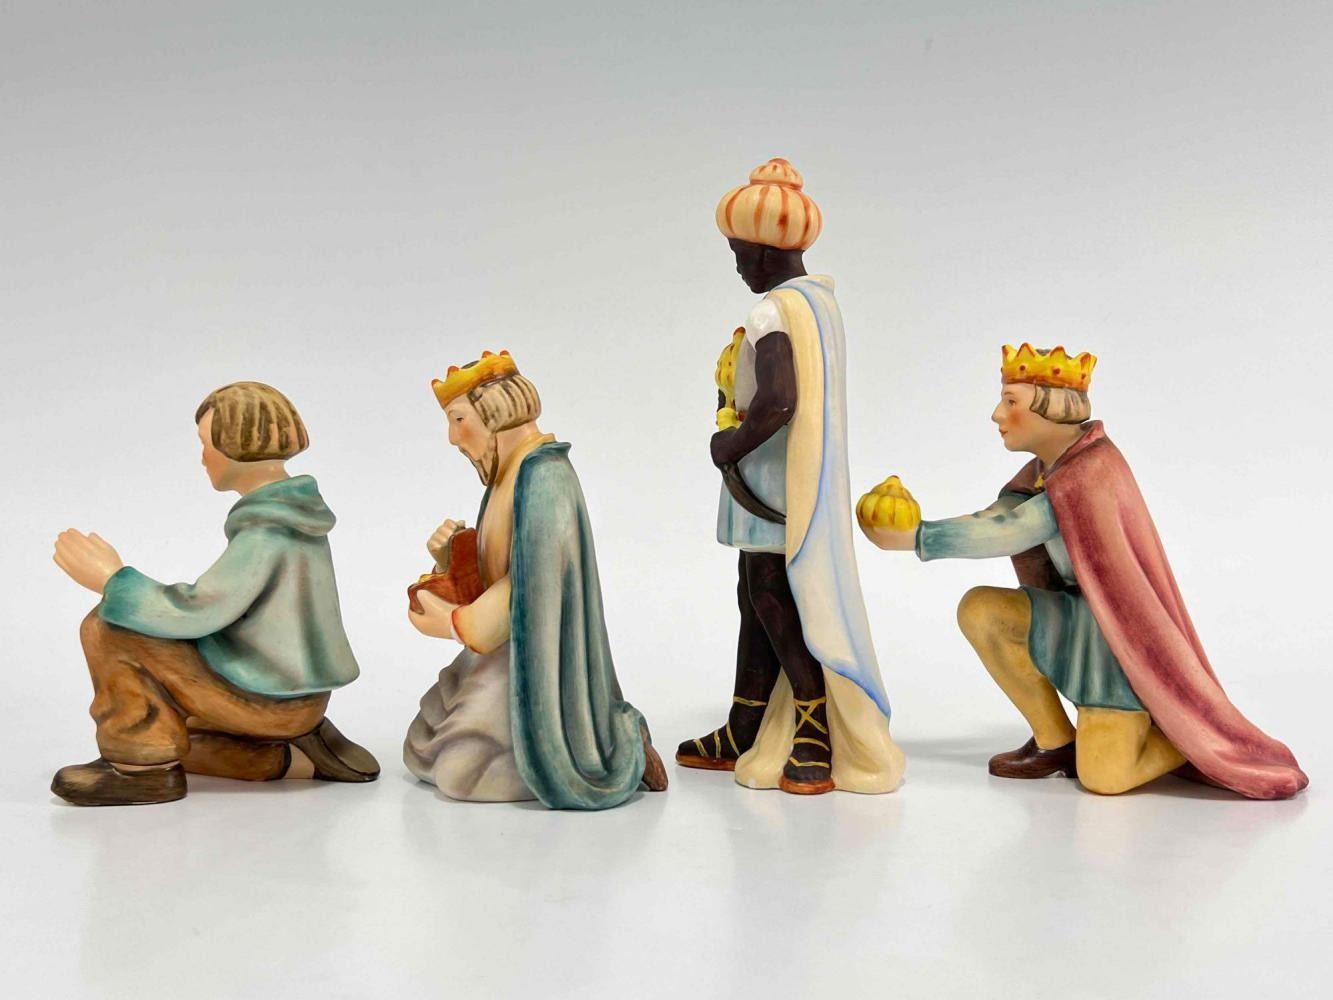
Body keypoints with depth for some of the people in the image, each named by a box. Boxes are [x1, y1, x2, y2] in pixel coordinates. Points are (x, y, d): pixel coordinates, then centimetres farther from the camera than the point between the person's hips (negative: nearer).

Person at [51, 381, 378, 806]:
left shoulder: (267, 532, -22)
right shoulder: (290, 512, 7)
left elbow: (195, 612, -24)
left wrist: (111, 579, -15)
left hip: (269, 700, -9)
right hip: (295, 693, 9)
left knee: (106, 628, -9)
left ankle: (146, 768, -1)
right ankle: (303, 754, 16)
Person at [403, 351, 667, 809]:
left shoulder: (542, 472, -17)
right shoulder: (507, 476, 12)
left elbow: (532, 577, -22)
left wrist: (458, 623, -14)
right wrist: (449, 556, -4)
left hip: (535, 655, -10)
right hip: (506, 650, 10)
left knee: (462, 773, -14)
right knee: (423, 752, 13)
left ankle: (621, 747, -2)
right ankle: (598, 736, 14)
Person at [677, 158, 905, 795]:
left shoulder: (772, 313, -19)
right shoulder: (820, 299, 11)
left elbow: (776, 402, -30)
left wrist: (730, 444, -15)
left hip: (773, 487, -10)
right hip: (805, 481, 10)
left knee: (775, 605, -3)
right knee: (759, 600, 15)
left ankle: (816, 746, 2)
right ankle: (742, 736, 24)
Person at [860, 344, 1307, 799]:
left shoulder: (1091, 469, -23)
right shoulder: (1050, 466, 5)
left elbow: (1008, 533, -30)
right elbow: (994, 516, -5)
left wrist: (911, 538, -30)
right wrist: (914, 523, -20)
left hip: (1120, 628, -8)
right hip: (1081, 618, 8)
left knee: (1103, 777, -16)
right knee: (979, 609, -13)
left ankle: (1213, 736, 12)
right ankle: (1056, 741, 3)